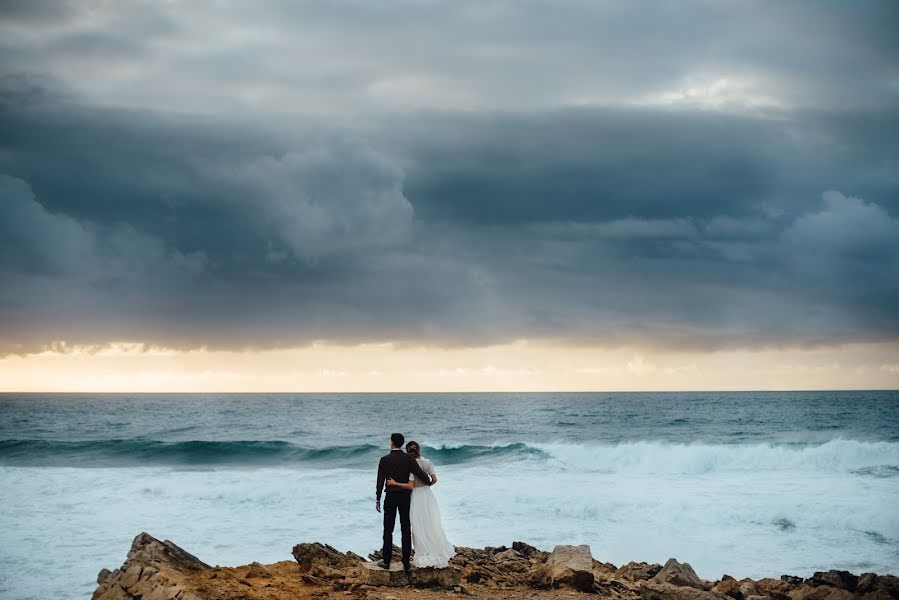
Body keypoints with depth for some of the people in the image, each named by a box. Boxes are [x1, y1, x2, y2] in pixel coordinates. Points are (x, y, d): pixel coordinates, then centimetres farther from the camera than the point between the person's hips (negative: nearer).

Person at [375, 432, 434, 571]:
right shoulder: (408, 458, -6)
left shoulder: (384, 460, -7)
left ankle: (386, 561, 9)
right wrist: (428, 482, 15)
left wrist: (377, 500, 2)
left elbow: (380, 481, -6)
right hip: (405, 496, 1)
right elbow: (421, 474, -8)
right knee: (406, 530, 5)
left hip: (391, 497, -1)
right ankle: (406, 563, 4)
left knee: (388, 530, 8)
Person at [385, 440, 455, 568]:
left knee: (419, 528, 5)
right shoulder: (426, 462, -3)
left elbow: (410, 486, -19)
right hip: (428, 495, 4)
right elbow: (434, 479, -2)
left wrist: (394, 483, -17)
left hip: (417, 497, -4)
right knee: (432, 525, 14)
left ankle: (424, 558, 8)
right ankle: (439, 554, 19)